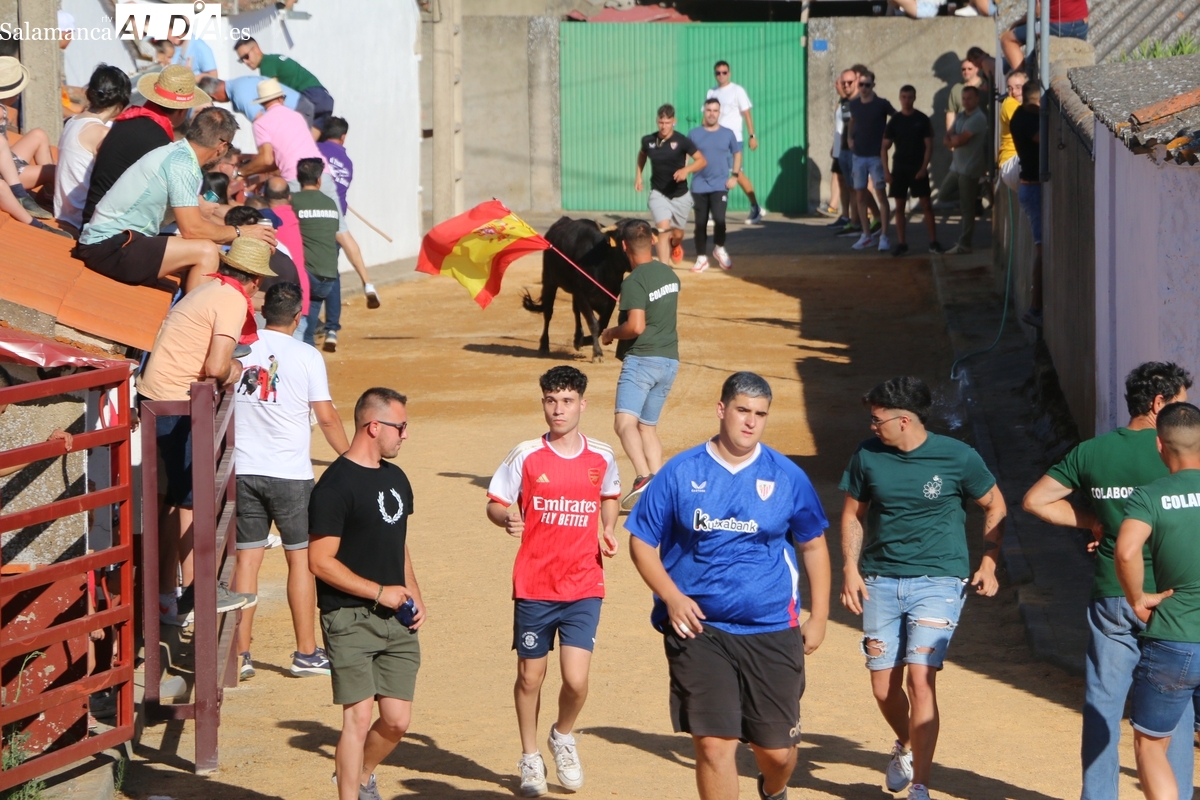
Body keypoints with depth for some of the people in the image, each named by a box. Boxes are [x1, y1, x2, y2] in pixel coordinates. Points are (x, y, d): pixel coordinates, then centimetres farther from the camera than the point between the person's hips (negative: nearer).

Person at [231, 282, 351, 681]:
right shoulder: (306, 356, -7)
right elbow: (327, 416, -6)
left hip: (243, 469, 3)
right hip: (290, 472, -3)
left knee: (247, 557, 6)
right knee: (300, 557, 7)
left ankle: (241, 653, 4)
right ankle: (306, 654, 11)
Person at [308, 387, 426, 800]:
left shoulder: (396, 479, 14)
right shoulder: (335, 485, -12)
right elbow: (320, 561, -15)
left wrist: (414, 596, 10)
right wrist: (379, 592, -14)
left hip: (396, 620, 7)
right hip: (350, 620, -7)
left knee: (397, 720, 6)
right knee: (358, 718, -8)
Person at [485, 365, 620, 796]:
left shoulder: (602, 458, 2)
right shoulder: (526, 456, -5)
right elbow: (494, 503, 1)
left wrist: (607, 531, 4)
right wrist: (506, 518, -22)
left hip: (584, 588, 1)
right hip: (534, 587, -1)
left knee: (576, 680, -9)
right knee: (530, 677, 9)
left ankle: (563, 736, 23)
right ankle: (530, 759, 30)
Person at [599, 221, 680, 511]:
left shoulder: (634, 282, -15)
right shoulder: (669, 274, 11)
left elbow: (636, 326, -23)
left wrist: (611, 333, -5)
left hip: (642, 358, -8)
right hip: (670, 359, 8)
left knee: (625, 422, -18)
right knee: (648, 426, 15)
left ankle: (644, 477, -40)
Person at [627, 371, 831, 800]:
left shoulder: (787, 476, 3)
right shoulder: (681, 472, -1)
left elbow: (813, 546, 14)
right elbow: (642, 542, 4)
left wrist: (818, 618, 11)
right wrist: (671, 596, -10)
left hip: (772, 632, 1)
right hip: (698, 629, -1)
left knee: (776, 749, 6)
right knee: (713, 745, -9)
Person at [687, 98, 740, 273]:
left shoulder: (727, 134, 2)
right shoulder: (694, 134, 1)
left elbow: (737, 153, 13)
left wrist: (735, 175, 1)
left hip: (720, 185, -1)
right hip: (699, 185, 1)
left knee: (719, 218, -16)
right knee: (700, 222, 4)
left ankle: (719, 249, 10)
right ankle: (702, 258, 14)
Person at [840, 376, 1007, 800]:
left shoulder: (957, 458, -7)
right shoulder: (867, 456, 0)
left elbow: (995, 505, 7)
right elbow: (853, 514, 13)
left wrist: (988, 563, -1)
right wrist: (850, 568, 1)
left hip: (937, 580, -4)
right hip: (880, 582, 4)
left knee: (920, 679, -15)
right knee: (883, 686, 6)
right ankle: (905, 747, 39)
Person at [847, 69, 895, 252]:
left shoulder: (881, 104, -9)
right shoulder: (854, 104, 4)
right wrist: (850, 137, 8)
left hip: (876, 156, -5)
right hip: (859, 156, 5)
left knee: (881, 194, -6)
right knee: (860, 196, 7)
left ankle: (884, 237, -4)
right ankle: (867, 235, 17)